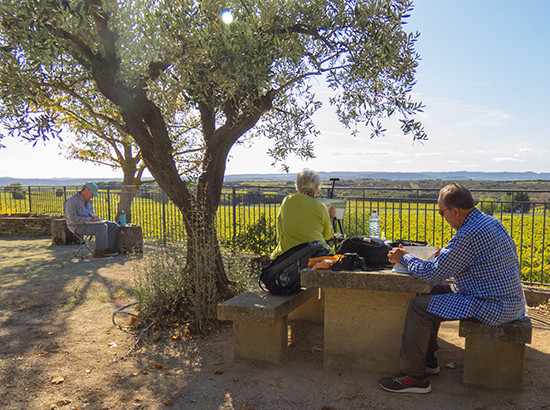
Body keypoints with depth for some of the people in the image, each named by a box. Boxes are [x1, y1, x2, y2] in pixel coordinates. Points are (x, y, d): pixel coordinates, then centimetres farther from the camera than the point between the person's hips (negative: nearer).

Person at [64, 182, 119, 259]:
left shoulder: (89, 201, 17)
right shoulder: (72, 201, -11)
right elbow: (72, 218, -20)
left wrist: (96, 218, 5)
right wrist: (89, 219, -22)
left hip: (89, 223, 9)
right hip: (79, 226, -9)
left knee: (113, 225, -7)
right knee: (102, 227, -32)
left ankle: (110, 249, -14)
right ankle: (99, 252, -26)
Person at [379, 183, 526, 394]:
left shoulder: (470, 234, -24)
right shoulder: (490, 221, 7)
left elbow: (433, 273, -21)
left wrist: (404, 258, -6)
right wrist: (448, 254, 12)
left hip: (493, 308, -10)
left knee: (419, 306, -11)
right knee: (432, 293, 18)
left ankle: (413, 377, -1)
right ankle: (428, 359, 27)